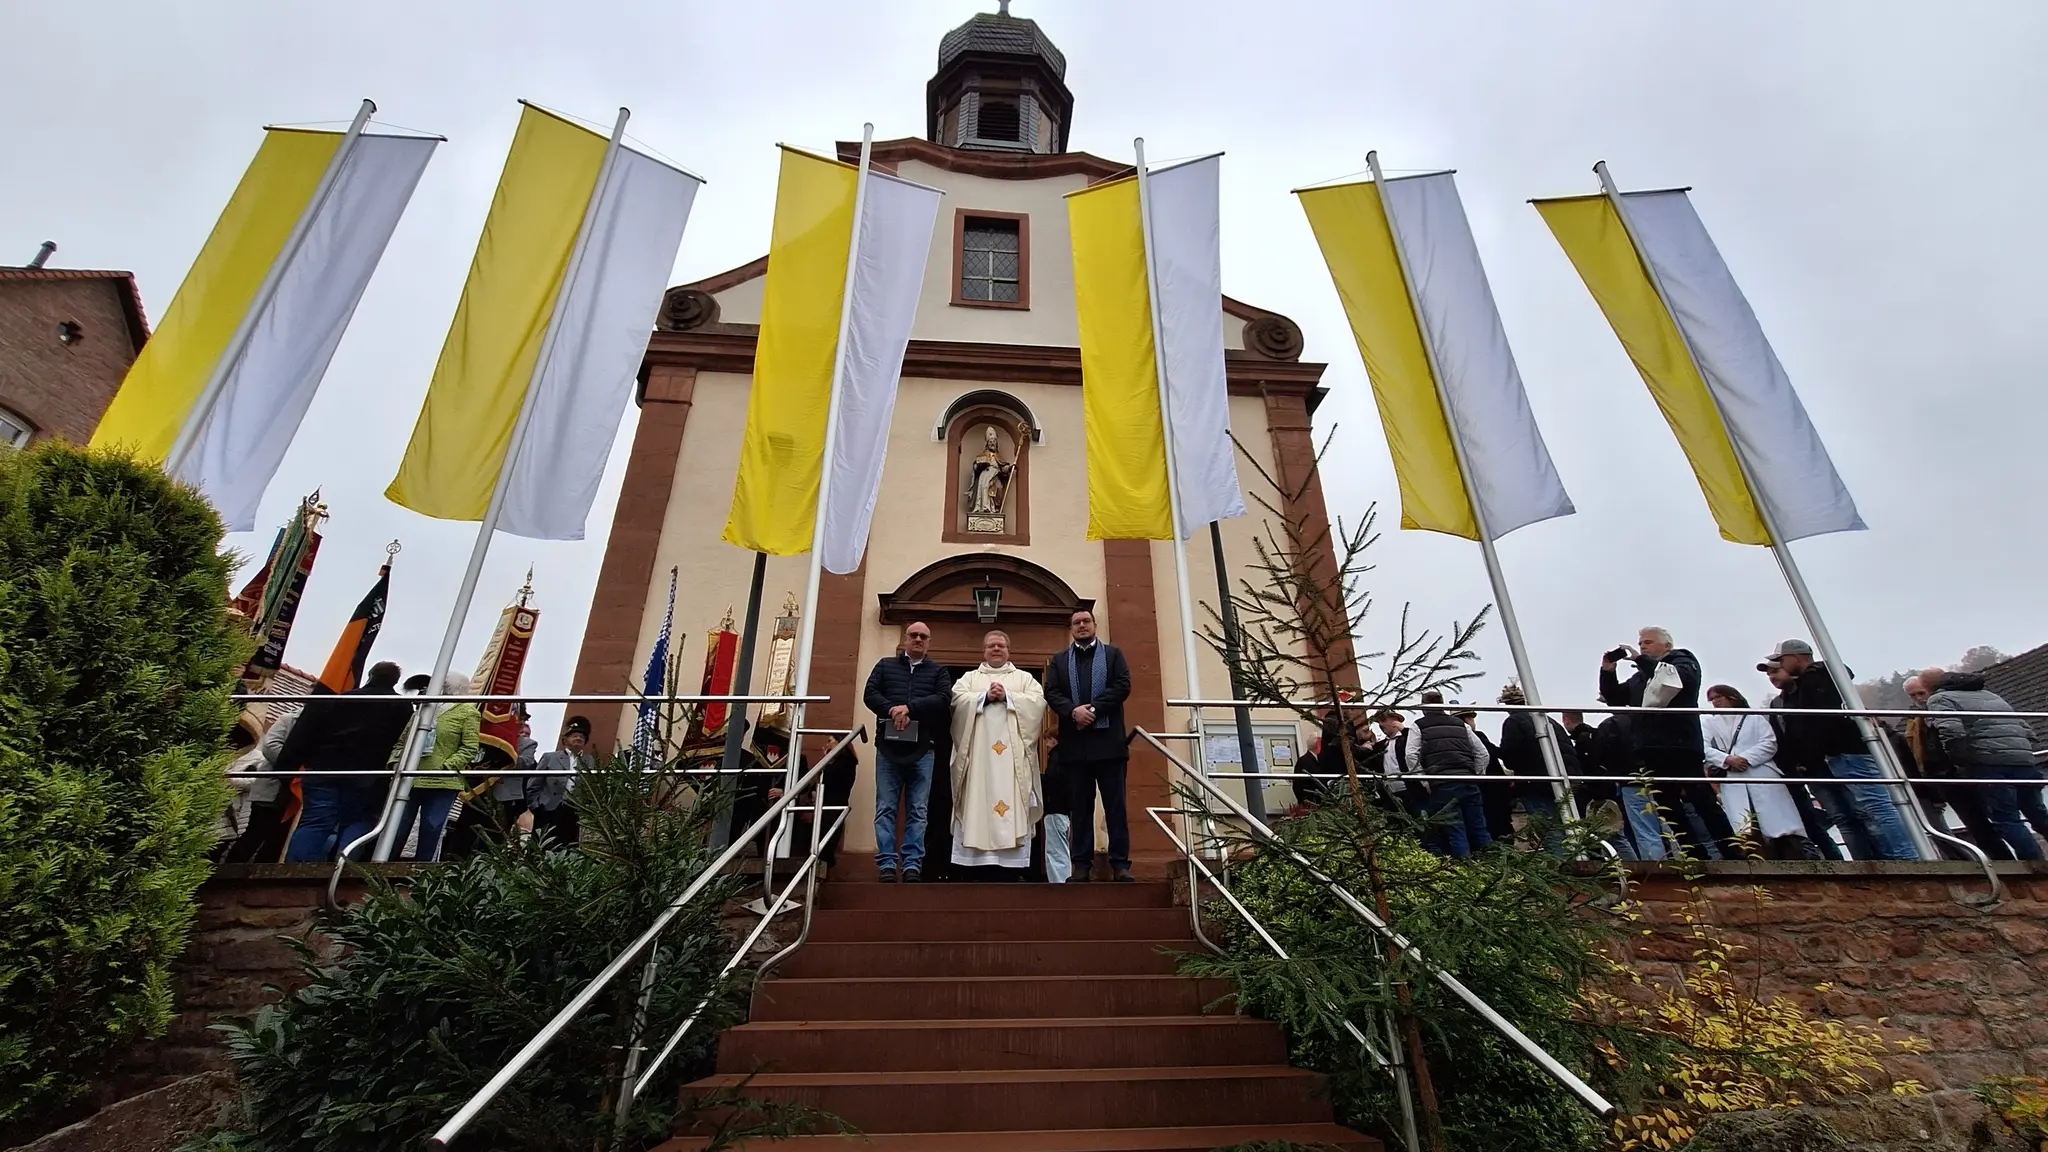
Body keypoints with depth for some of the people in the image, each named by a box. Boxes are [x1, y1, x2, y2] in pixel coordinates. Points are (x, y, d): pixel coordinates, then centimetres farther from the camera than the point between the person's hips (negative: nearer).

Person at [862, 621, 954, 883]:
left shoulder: (939, 671, 13)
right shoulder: (885, 665, 15)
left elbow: (944, 698, -4)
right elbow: (869, 694, 3)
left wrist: (910, 707, -16)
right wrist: (891, 710, -15)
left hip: (922, 749, 0)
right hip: (888, 746, 0)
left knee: (918, 811, 1)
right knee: (885, 809, -1)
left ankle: (912, 865, 5)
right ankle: (887, 865, 3)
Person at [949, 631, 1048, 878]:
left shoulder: (1024, 677, 19)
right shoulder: (969, 678, 20)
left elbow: (1038, 701, 1)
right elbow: (958, 700, 1)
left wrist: (1007, 696, -8)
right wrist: (985, 696, -11)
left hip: (1012, 751, 0)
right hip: (979, 750, 1)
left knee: (1013, 803, -7)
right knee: (979, 800, -6)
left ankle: (1012, 867, -6)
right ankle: (977, 862, -4)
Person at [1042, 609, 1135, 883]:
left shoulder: (1113, 653, 11)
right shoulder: (1058, 660, 15)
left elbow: (1122, 685, -3)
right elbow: (1051, 693, 2)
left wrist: (1093, 708, -13)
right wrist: (1074, 711, -16)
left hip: (1108, 739, -1)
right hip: (1075, 743, 1)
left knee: (1115, 805, 1)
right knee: (1081, 806, 6)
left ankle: (1120, 864, 5)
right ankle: (1082, 864, 11)